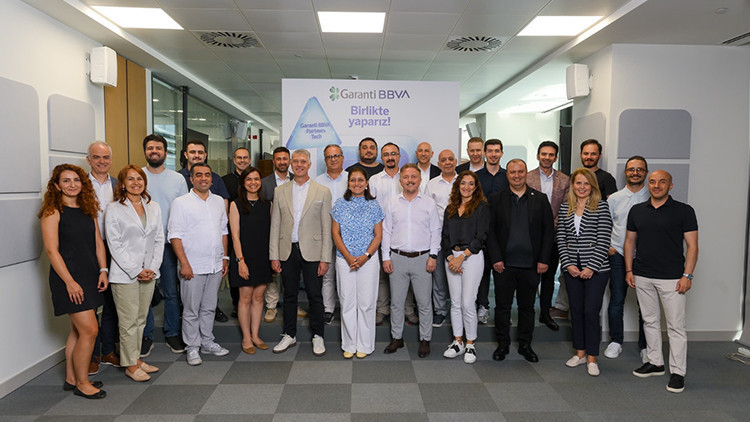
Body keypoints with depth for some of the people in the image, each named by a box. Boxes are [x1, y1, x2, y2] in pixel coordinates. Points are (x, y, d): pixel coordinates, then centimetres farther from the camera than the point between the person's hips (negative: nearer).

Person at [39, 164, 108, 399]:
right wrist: (70, 282, -16)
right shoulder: (52, 212, -9)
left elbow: (98, 242, 12)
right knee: (89, 330, -8)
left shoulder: (87, 210, 10)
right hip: (68, 278, -7)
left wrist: (103, 270, 3)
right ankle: (82, 384, 8)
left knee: (78, 330, 15)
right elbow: (52, 250, -13)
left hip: (90, 277, 7)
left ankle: (71, 379, 28)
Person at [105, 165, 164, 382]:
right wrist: (136, 271, -13)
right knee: (129, 321, 2)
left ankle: (136, 358, 25)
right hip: (124, 274, -4)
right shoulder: (114, 209, -5)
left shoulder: (154, 207, 9)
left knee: (141, 319, 13)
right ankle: (131, 365, 14)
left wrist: (153, 268, -3)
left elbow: (159, 239, 8)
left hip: (149, 273, 5)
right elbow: (114, 244, -9)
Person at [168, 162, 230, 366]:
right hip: (192, 267, -5)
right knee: (191, 310, 3)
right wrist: (184, 263, -14)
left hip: (215, 266, 5)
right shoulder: (181, 203, -5)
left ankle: (207, 342, 27)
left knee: (209, 307, 15)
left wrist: (225, 257, 12)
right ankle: (192, 348, 15)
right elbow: (175, 235, -9)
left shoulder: (219, 202, 11)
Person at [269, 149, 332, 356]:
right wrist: (274, 256, 1)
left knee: (315, 296, 4)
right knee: (289, 296, 12)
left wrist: (325, 258, -7)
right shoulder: (280, 191, 8)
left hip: (311, 251, -2)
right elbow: (275, 225, 7)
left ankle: (318, 337, 19)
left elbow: (326, 228, -2)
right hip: (287, 251, 2)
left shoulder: (322, 192, 1)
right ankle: (289, 335, 26)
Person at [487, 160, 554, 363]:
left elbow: (549, 230, 3)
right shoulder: (496, 200, 3)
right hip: (504, 264, -1)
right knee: (502, 306, 7)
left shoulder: (540, 199, 5)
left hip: (530, 264, 1)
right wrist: (495, 258, -7)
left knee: (527, 306, 12)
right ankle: (503, 344, 21)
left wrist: (544, 259, -3)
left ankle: (525, 345, 27)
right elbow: (490, 231, 0)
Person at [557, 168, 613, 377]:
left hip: (596, 269, -4)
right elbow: (561, 240, 6)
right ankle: (580, 353, 25)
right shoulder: (565, 208, 8)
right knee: (576, 311, 11)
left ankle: (592, 358, 10)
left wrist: (591, 267, -12)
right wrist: (568, 265, -4)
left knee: (591, 311, -3)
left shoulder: (601, 206, -3)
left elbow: (603, 240, -8)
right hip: (572, 269, 4)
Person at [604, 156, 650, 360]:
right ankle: (615, 342, 21)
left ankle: (645, 346, 18)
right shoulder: (614, 198, 7)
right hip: (618, 256, 1)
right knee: (616, 301, 7)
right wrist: (606, 247, 0)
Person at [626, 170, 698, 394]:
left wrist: (687, 275, -11)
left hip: (672, 278, -4)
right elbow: (629, 241, 12)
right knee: (650, 321, 14)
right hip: (642, 277, 4)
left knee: (676, 326, 0)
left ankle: (678, 372, 9)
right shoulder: (637, 210, 8)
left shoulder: (684, 211, -3)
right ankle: (655, 362, 27)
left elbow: (692, 245, -4)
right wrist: (629, 270, 6)